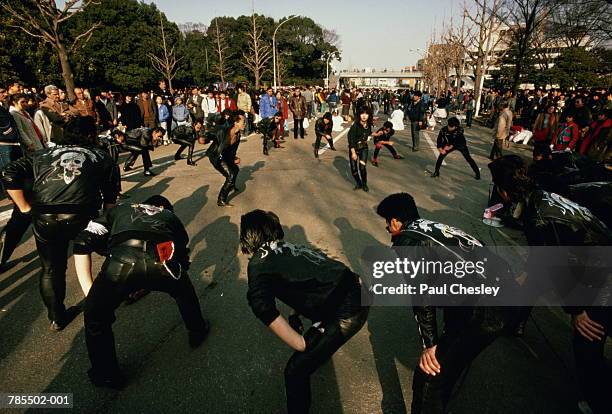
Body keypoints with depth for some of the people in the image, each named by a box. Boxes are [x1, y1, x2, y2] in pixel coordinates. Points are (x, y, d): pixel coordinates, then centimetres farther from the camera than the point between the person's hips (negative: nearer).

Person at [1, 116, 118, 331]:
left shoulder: (43, 155, 23)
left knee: (51, 269, 20)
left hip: (44, 218, 2)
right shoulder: (101, 156, 18)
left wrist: (25, 208, 12)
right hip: (81, 217, -2)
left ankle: (57, 318, 33)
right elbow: (110, 197, 12)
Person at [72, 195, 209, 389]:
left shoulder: (119, 210, 37)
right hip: (163, 260, 1)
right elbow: (183, 252, 47)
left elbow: (83, 243, 23)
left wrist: (89, 291, 25)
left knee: (95, 317, 27)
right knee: (184, 291, 36)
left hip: (122, 259, -1)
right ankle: (198, 331, 54)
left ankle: (107, 376, 39)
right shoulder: (171, 216, 39)